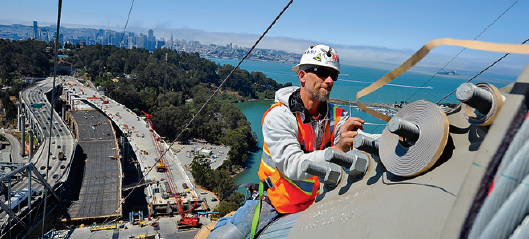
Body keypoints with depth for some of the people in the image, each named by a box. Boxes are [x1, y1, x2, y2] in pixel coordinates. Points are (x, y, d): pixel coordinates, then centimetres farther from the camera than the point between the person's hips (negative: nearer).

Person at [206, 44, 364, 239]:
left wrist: (356, 140, -37)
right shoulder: (278, 116, -18)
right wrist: (336, 150, -41)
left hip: (317, 201, 4)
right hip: (275, 203, -4)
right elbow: (293, 167, -29)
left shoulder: (337, 116, -2)